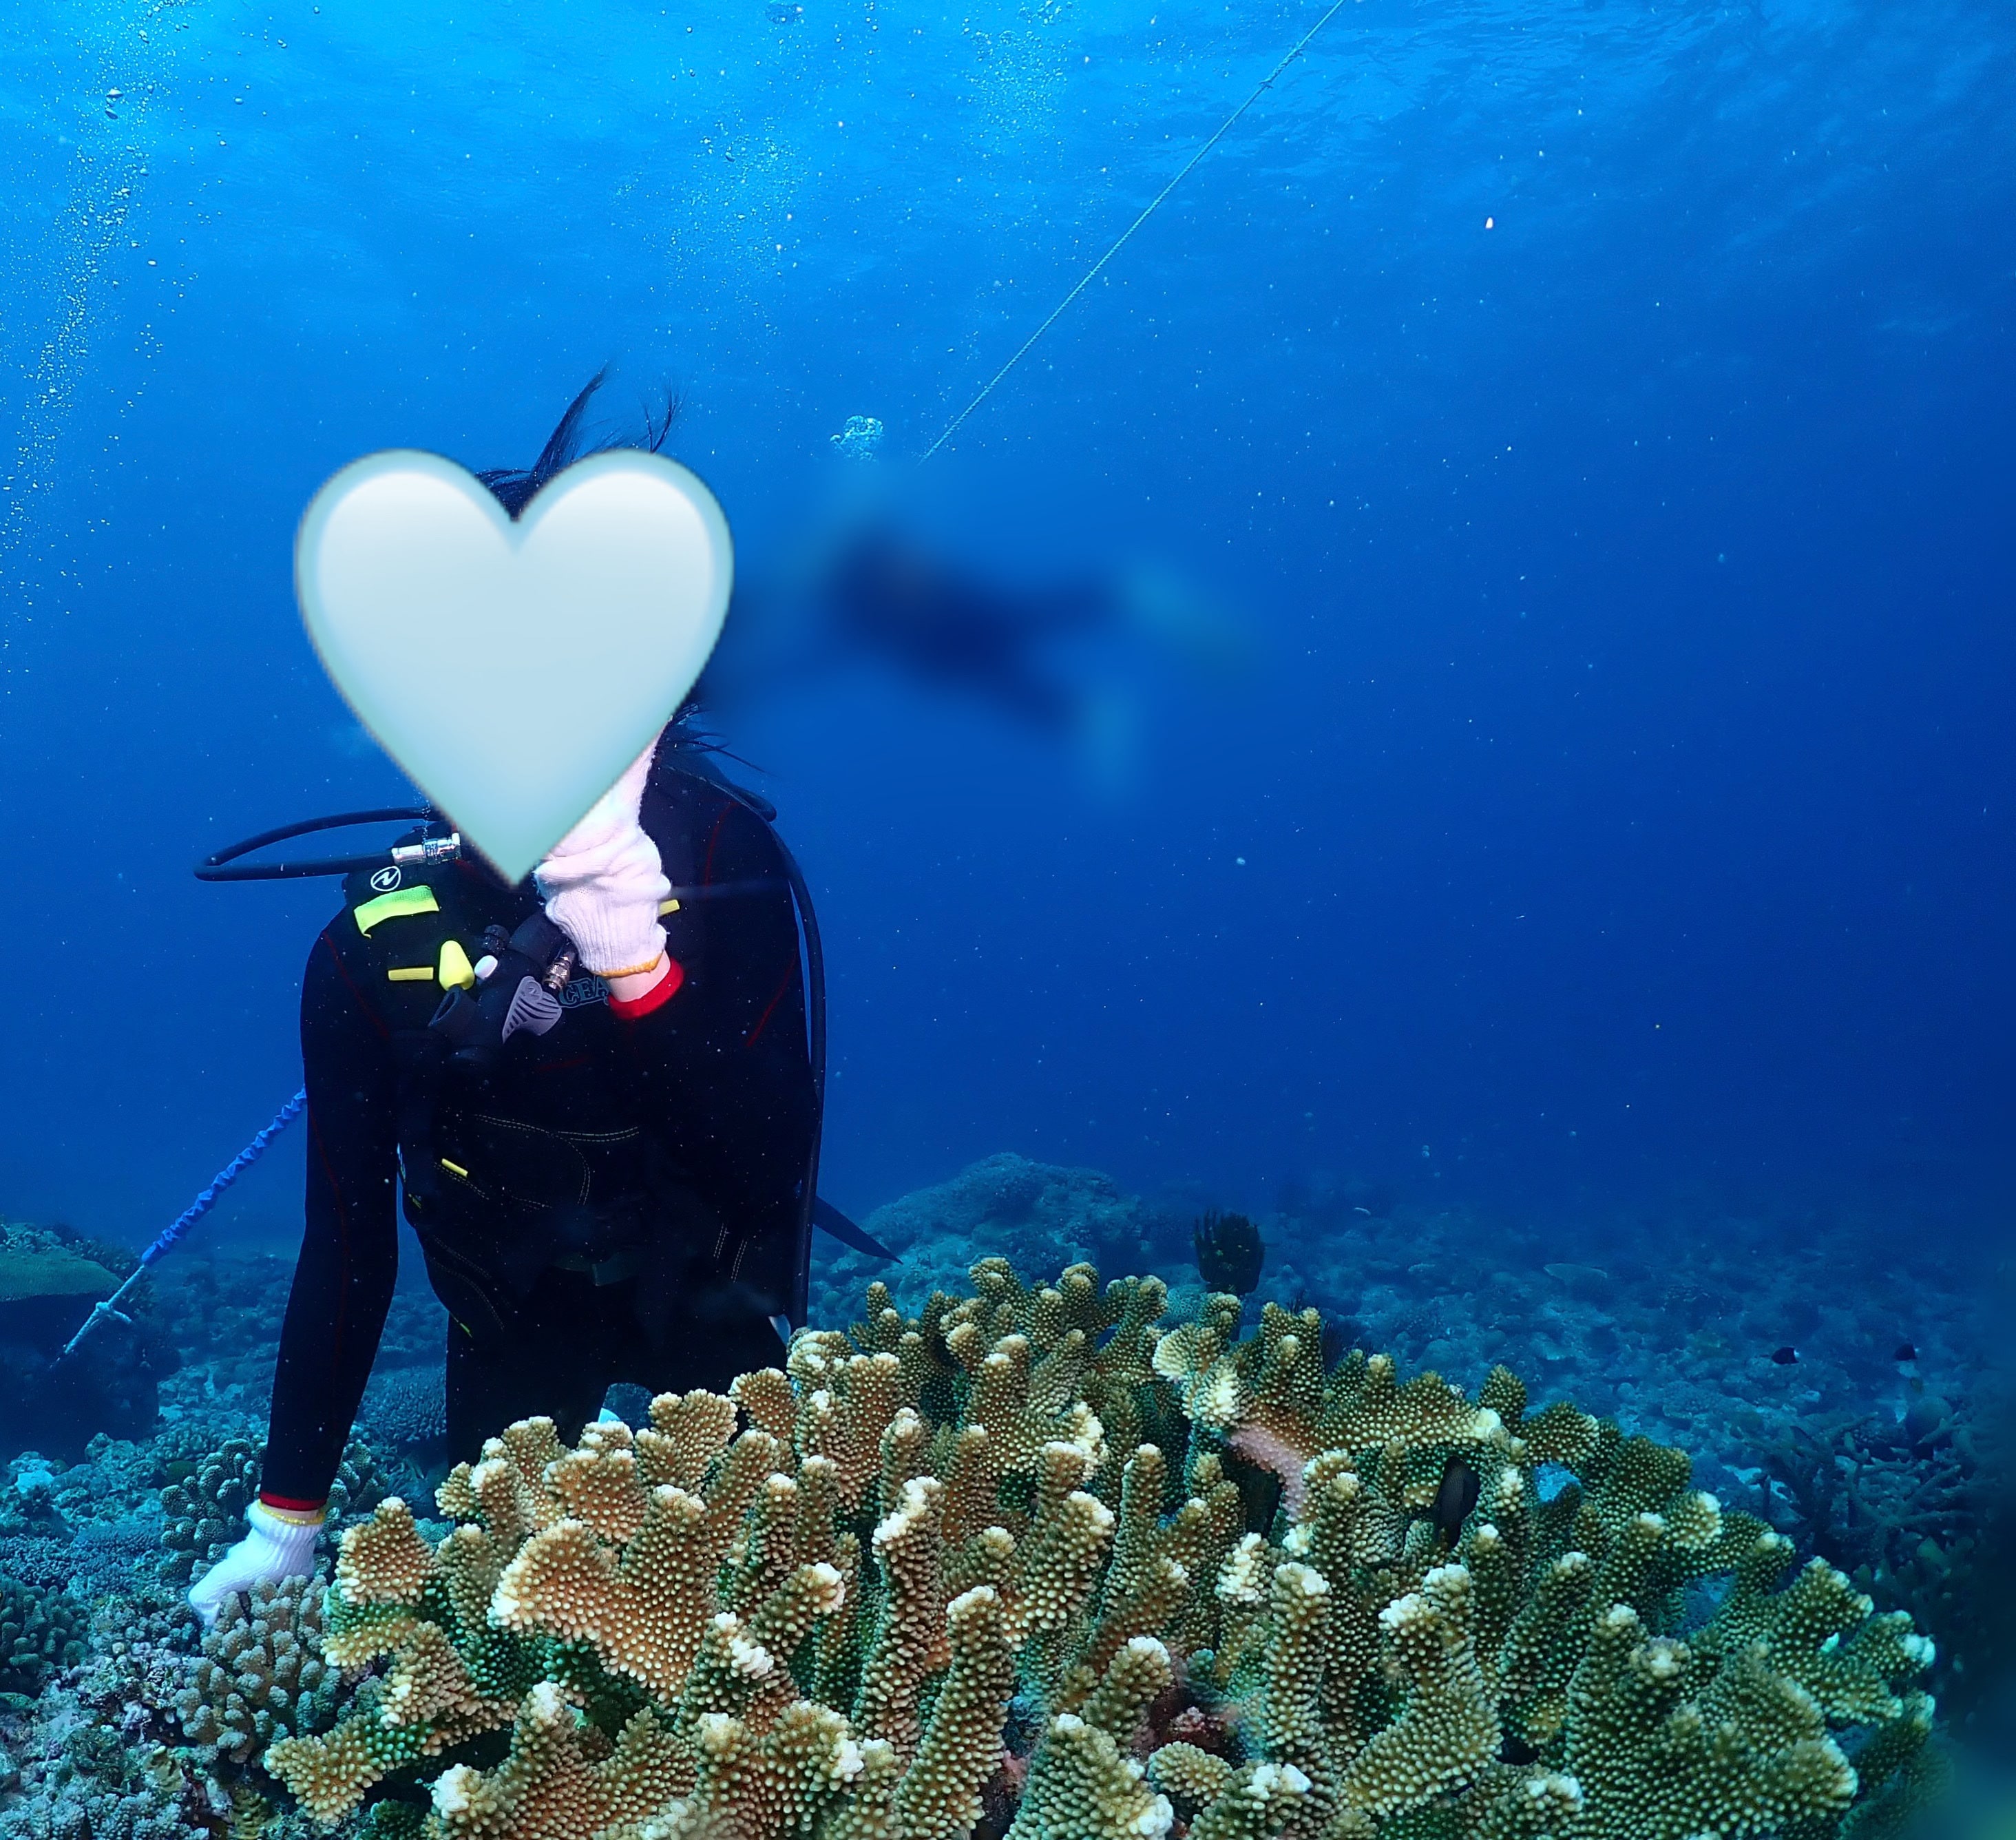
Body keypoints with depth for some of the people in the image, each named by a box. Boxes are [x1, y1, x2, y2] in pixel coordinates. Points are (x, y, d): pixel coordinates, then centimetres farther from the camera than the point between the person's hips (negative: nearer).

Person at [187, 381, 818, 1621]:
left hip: (705, 1298, -1)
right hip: (518, 1316, 1)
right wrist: (286, 1521, -9)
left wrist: (635, 959, -45)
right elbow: (350, 1245, -12)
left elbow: (771, 1174, -31)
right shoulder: (375, 944, -20)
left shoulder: (724, 863, -25)